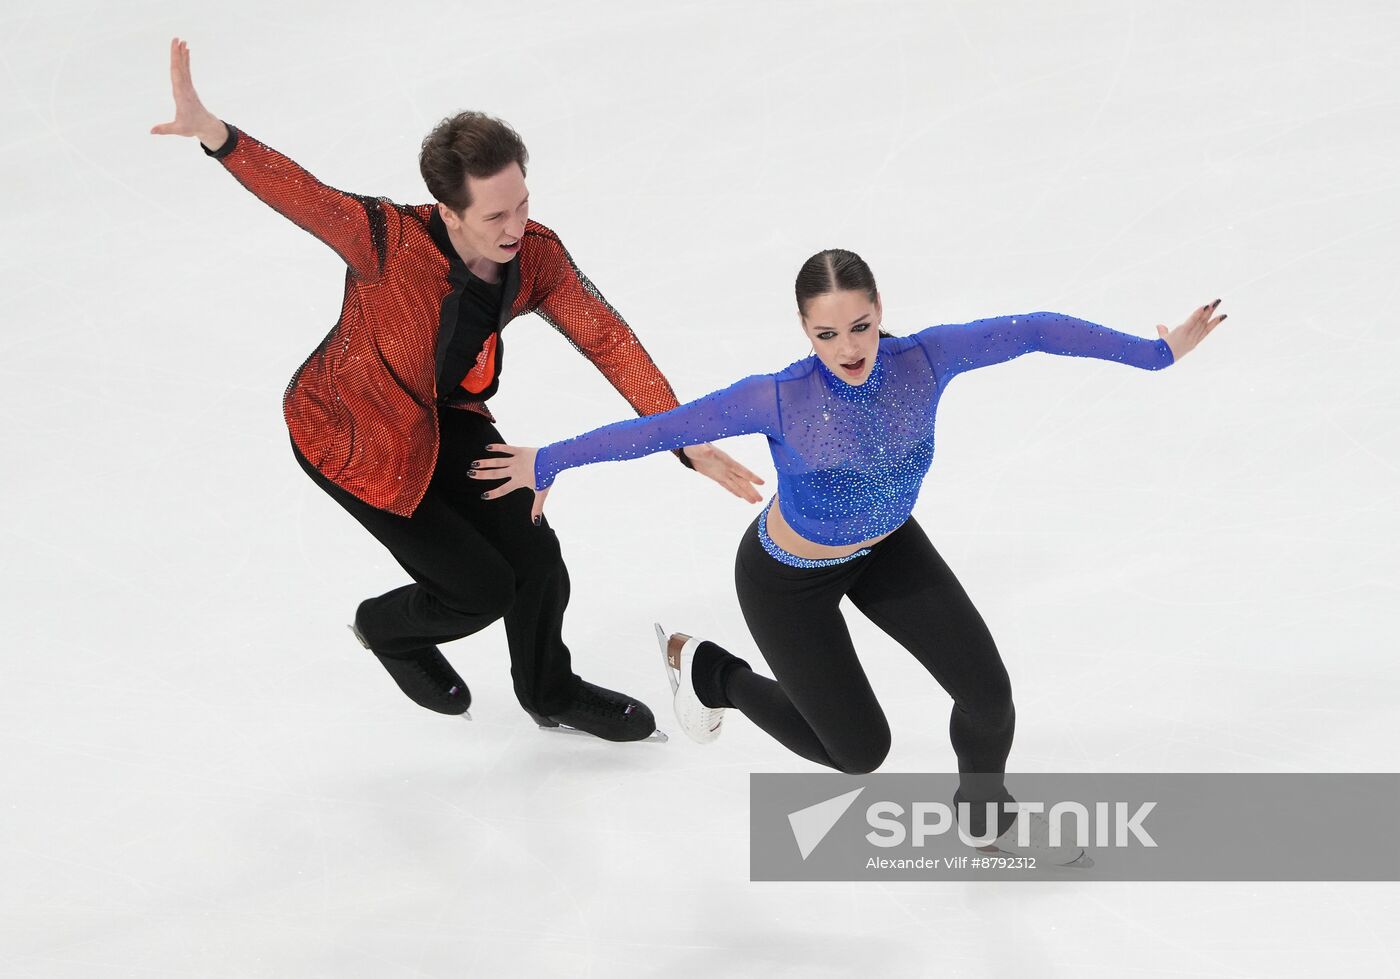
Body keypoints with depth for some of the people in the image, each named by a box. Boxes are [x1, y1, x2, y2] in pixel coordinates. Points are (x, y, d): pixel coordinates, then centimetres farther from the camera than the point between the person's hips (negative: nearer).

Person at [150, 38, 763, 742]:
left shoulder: (535, 256, -21)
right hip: (348, 437, -5)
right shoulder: (394, 243, -37)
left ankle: (551, 695, 35)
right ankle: (389, 629, 36)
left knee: (536, 556, 4)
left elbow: (607, 340, -19)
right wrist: (216, 135, -67)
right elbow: (301, 196, -48)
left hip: (447, 419, 5)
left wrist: (687, 441, -26)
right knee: (482, 590, -1)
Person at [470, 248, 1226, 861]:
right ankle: (706, 670, 32)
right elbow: (660, 428, -29)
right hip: (789, 579, -4)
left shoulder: (923, 360, -28)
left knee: (988, 693, -1)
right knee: (859, 750, 9)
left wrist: (1155, 352, -14)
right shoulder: (781, 400, -36)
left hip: (886, 547, 4)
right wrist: (547, 464, -21)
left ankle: (986, 814, 33)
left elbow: (1032, 331, -19)